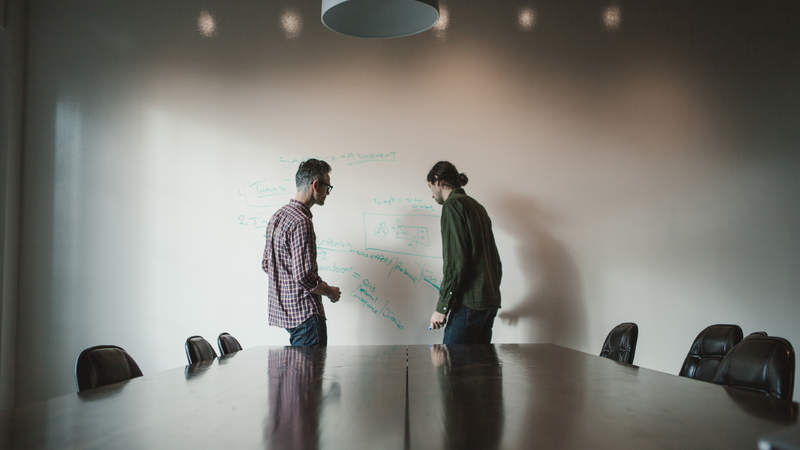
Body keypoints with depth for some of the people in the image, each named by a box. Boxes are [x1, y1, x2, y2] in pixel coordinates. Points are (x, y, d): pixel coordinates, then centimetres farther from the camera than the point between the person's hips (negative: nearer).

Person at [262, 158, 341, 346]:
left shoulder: (278, 216, 10)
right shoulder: (301, 222, -20)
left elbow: (266, 264, 17)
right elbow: (304, 277, -25)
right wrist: (329, 291, -7)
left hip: (281, 308, 10)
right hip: (305, 312, -10)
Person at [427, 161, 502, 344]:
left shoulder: (453, 205, -7)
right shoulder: (477, 206, 19)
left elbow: (456, 261, -17)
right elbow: (494, 259, 20)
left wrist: (441, 307, -15)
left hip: (469, 303, -9)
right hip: (491, 302, 9)